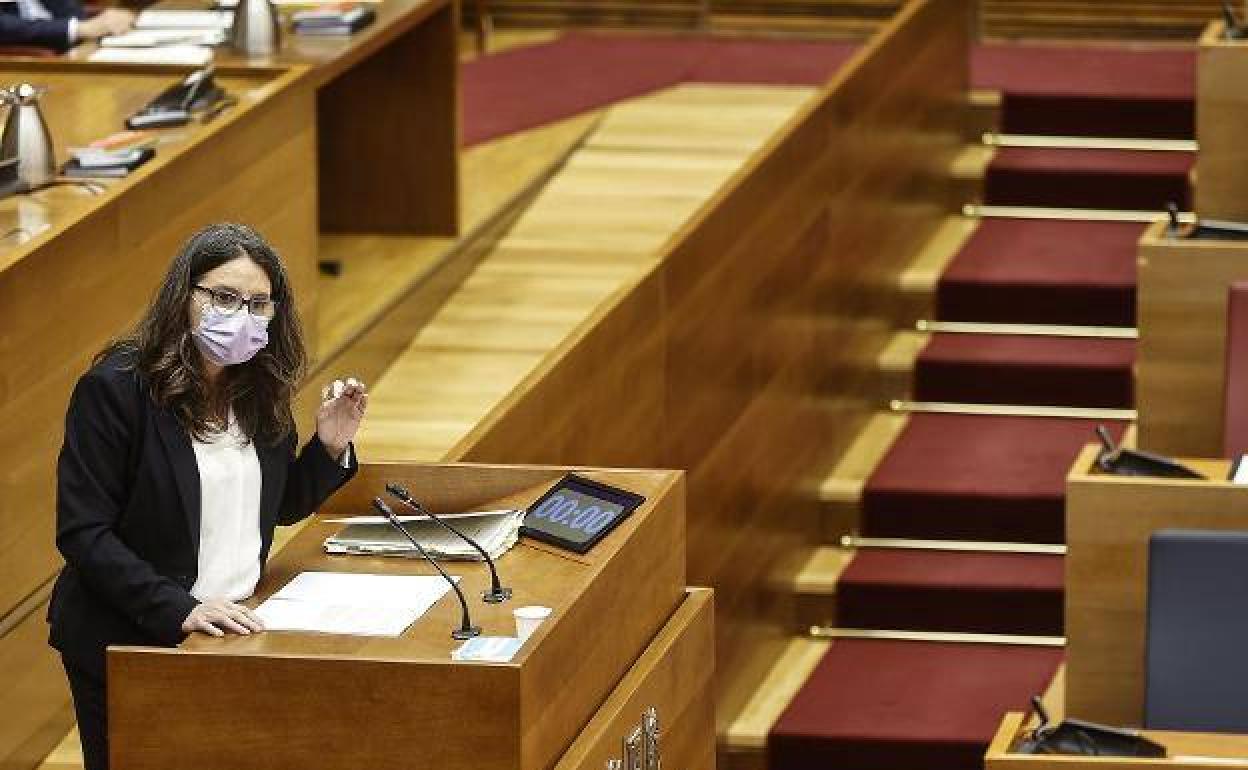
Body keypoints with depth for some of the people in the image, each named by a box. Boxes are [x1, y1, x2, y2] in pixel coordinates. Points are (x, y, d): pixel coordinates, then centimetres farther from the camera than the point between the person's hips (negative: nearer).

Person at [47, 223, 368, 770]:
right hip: (127, 643, -6)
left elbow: (280, 507, 16)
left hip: (233, 635, 6)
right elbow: (82, 533, -20)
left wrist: (330, 446, -2)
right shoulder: (116, 388, -17)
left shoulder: (260, 391, 3)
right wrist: (180, 611, -28)